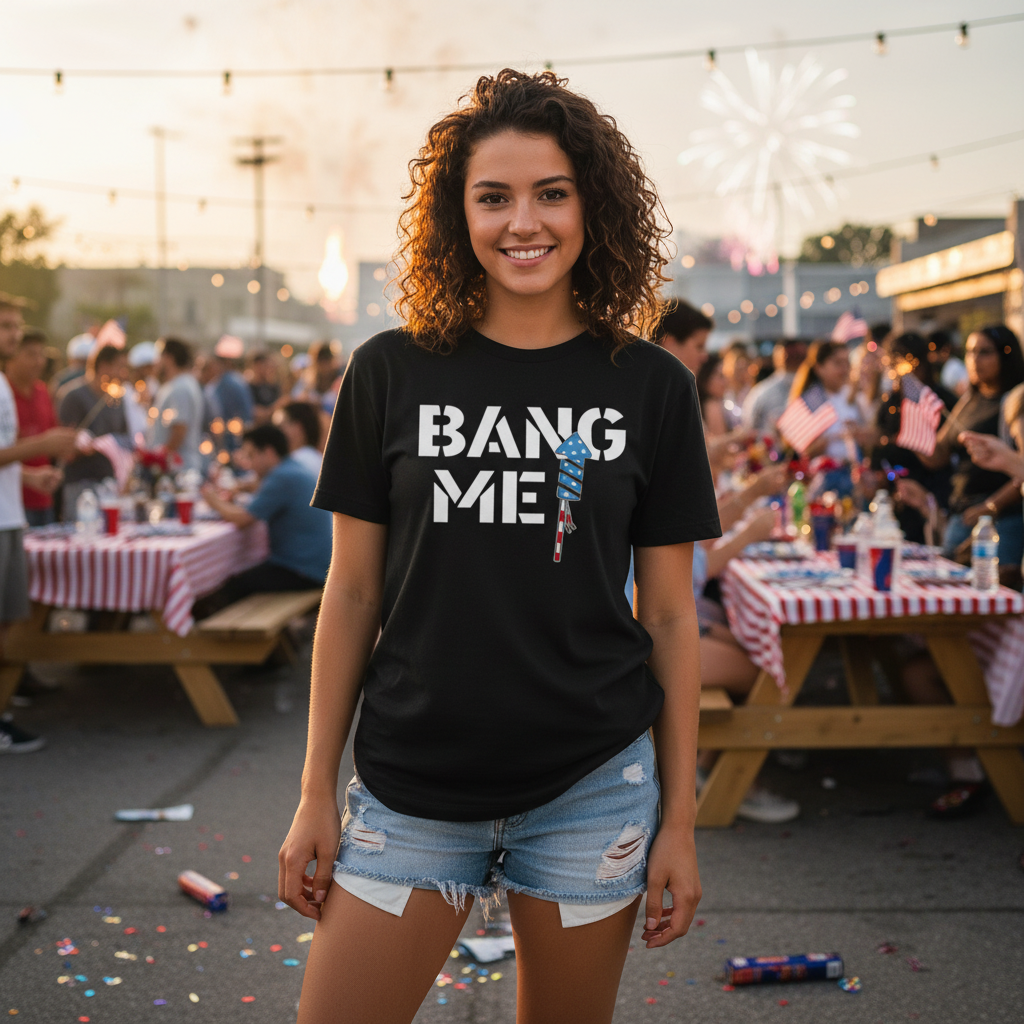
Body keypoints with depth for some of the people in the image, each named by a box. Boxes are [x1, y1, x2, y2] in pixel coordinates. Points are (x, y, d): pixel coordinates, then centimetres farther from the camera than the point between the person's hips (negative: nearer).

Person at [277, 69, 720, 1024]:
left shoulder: (649, 387, -1)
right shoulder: (391, 373, -1)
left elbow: (669, 614, 2)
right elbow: (351, 594, 3)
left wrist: (680, 818, 2)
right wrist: (316, 793, 2)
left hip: (590, 789, 0)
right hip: (410, 789, 0)